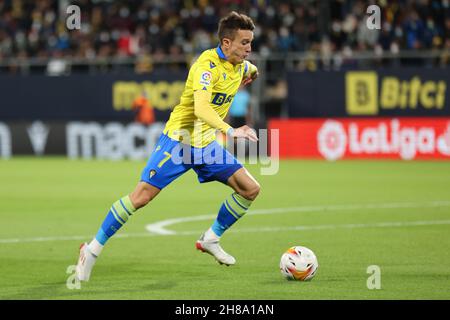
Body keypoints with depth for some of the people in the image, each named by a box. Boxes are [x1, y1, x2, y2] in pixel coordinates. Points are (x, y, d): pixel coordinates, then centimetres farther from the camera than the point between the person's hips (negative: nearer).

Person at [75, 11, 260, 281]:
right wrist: (230, 131, -48)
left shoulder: (241, 65, 1)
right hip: (179, 139, -7)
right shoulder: (208, 65, -23)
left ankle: (211, 239, 13)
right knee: (142, 196, -12)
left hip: (208, 143, 7)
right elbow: (201, 108, -39)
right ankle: (93, 249, 1)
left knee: (250, 189, -4)